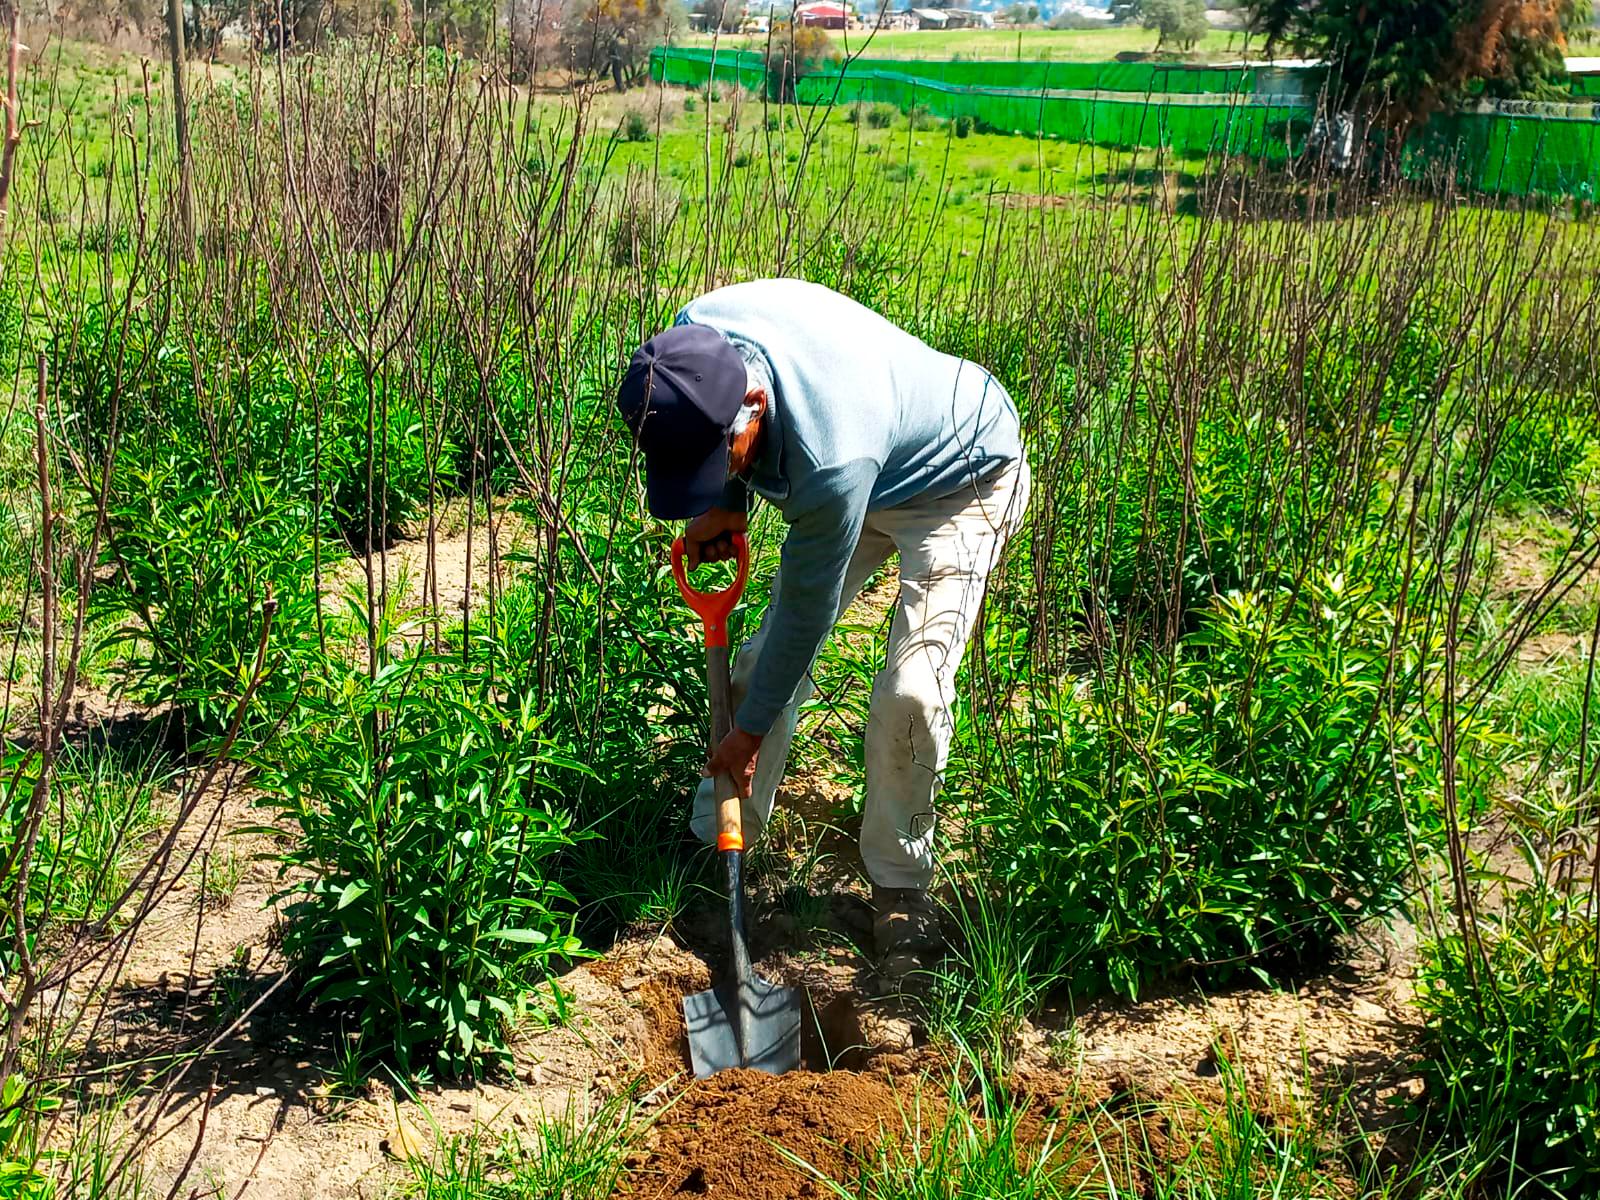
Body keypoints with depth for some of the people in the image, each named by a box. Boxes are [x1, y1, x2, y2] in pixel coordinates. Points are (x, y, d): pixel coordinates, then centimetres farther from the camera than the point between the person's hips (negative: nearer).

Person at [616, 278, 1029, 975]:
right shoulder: (692, 340, -25)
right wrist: (728, 503, -8)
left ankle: (899, 882, 3)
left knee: (912, 692, -20)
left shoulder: (830, 459, -45)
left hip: (961, 482, -7)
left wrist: (750, 730, -16)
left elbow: (807, 609, -29)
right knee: (768, 653, 3)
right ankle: (714, 846, 18)